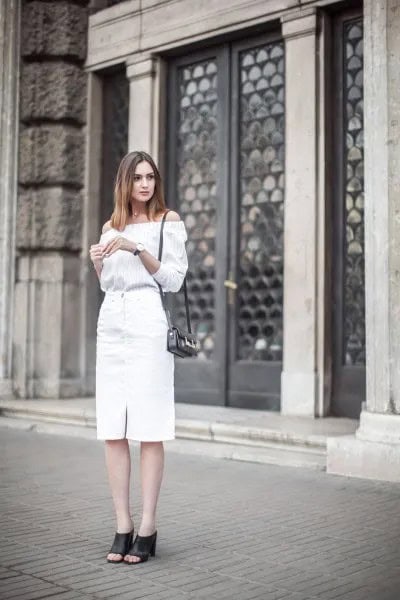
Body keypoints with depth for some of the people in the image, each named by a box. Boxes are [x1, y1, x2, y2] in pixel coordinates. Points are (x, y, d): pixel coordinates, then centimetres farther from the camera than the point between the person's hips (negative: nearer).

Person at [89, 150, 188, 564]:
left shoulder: (169, 221, 6)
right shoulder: (111, 226, 18)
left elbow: (174, 279, -2)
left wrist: (137, 248, -12)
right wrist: (97, 262, 3)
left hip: (148, 323, -5)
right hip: (110, 324, 5)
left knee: (149, 432, -5)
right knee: (112, 432, 2)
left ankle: (147, 529, 1)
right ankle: (122, 527, 8)